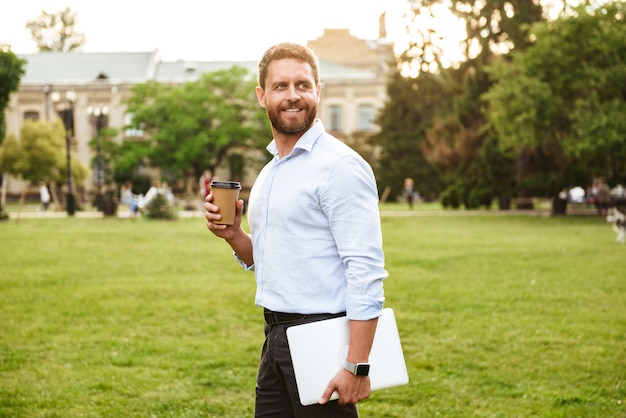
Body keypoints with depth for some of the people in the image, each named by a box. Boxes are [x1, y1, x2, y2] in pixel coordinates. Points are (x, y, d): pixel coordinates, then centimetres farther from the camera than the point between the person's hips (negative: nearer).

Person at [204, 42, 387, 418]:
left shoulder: (340, 165, -13)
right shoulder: (270, 171, 13)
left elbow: (366, 272, -19)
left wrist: (356, 367, -23)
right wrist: (233, 235, 3)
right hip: (276, 337, 8)